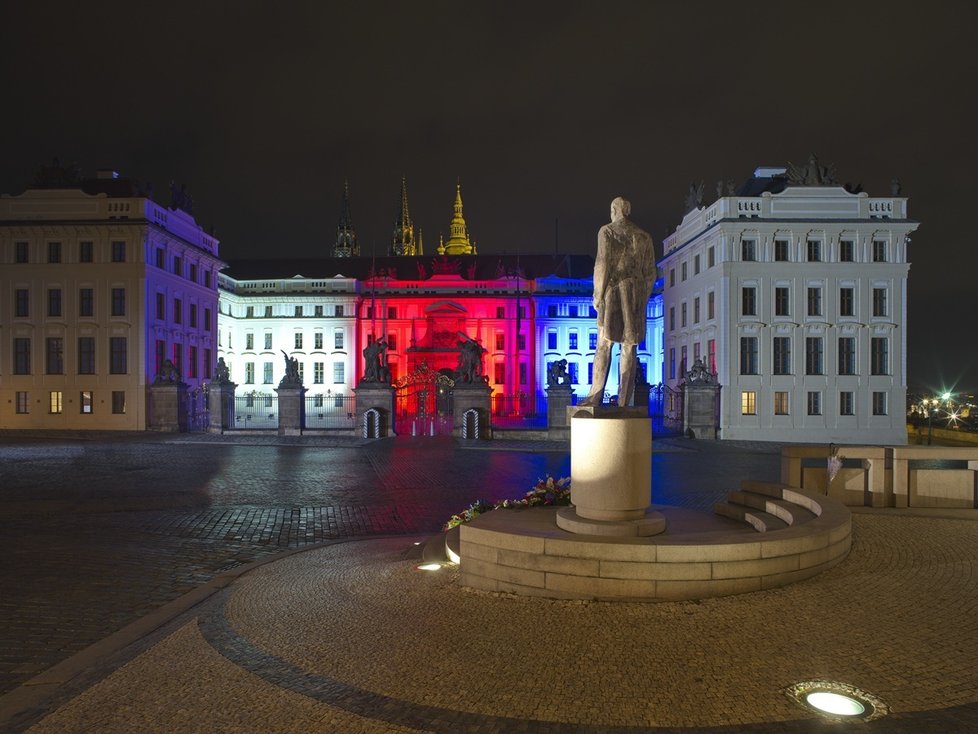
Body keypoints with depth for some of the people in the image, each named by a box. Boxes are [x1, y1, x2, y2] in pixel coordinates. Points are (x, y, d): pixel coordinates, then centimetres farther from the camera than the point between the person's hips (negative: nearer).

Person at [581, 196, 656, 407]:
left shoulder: (606, 231, -1)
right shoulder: (644, 236, 12)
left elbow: (602, 264, -8)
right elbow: (650, 272, 10)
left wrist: (598, 295, -4)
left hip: (613, 291, -3)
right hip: (636, 293, 3)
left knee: (603, 345, -1)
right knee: (628, 348, 3)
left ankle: (595, 396, -7)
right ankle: (624, 401, 1)